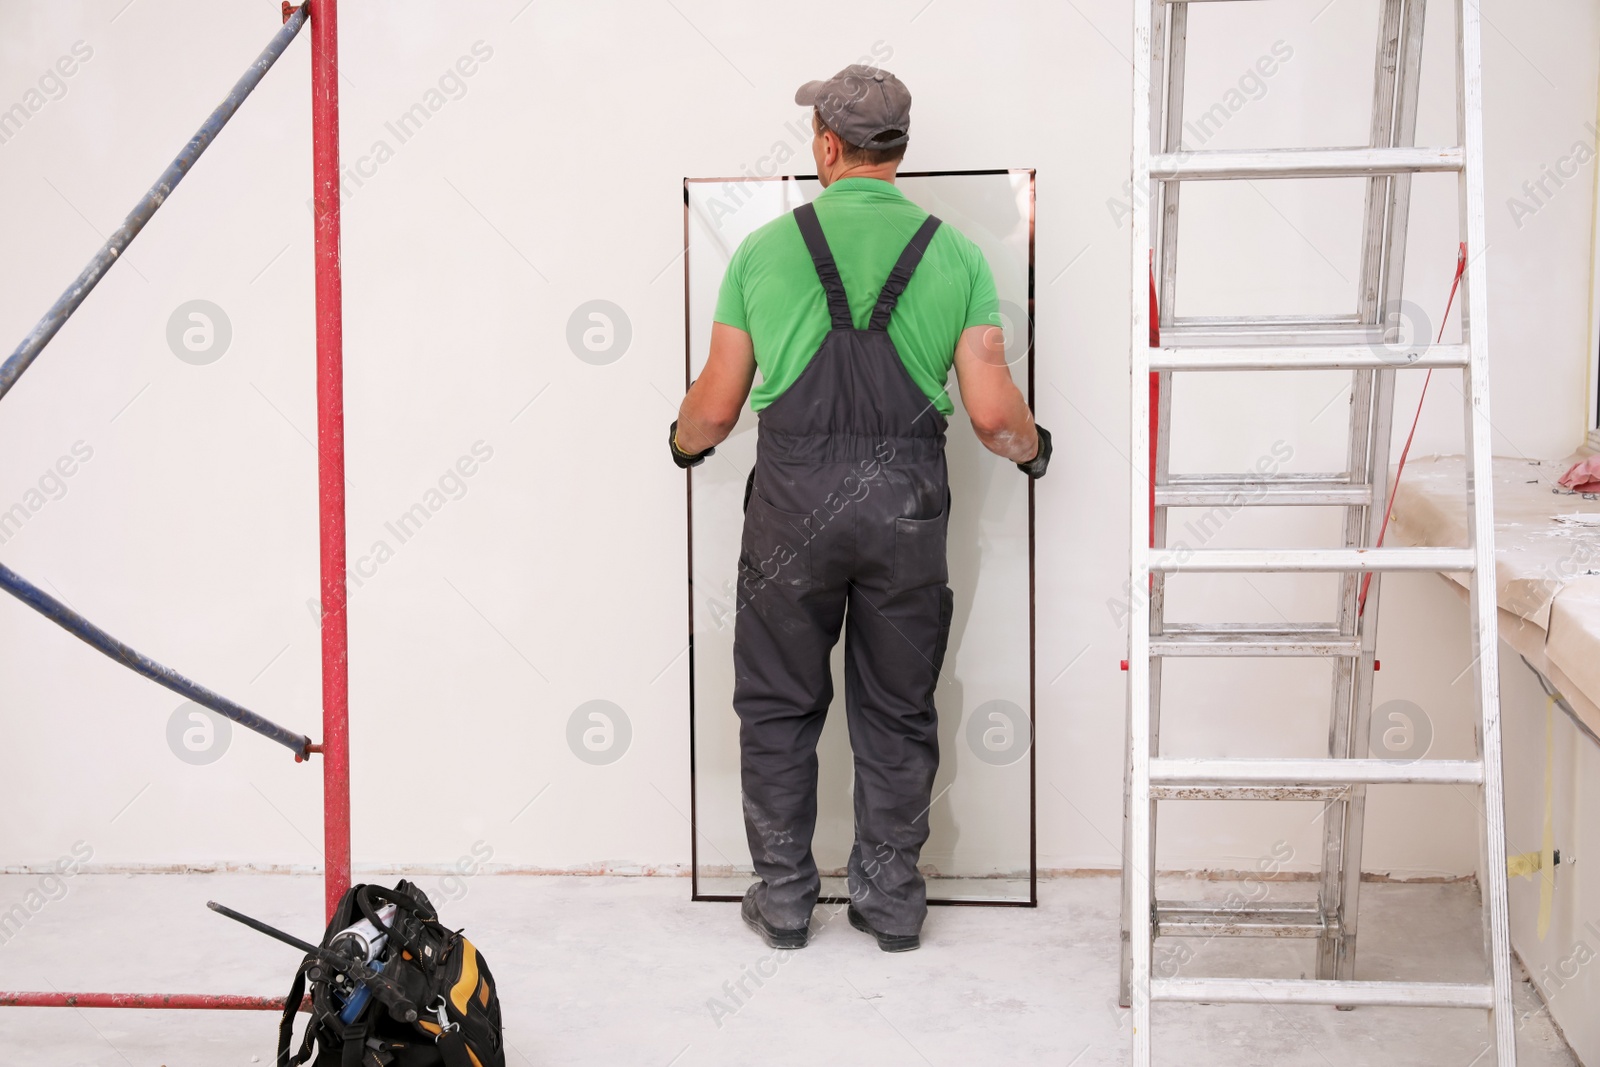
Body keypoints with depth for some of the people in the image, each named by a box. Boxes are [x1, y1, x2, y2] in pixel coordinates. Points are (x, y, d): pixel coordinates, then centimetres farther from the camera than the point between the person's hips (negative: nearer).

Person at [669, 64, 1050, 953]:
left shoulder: (766, 249, 2)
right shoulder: (955, 254, 3)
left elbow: (714, 410, 5)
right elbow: (993, 414, -2)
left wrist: (684, 442, 28)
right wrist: (1033, 448, 21)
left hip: (792, 503, -1)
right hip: (906, 503, 1)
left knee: (779, 708, 13)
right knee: (897, 713, 13)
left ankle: (784, 898, 20)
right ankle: (892, 899, 20)